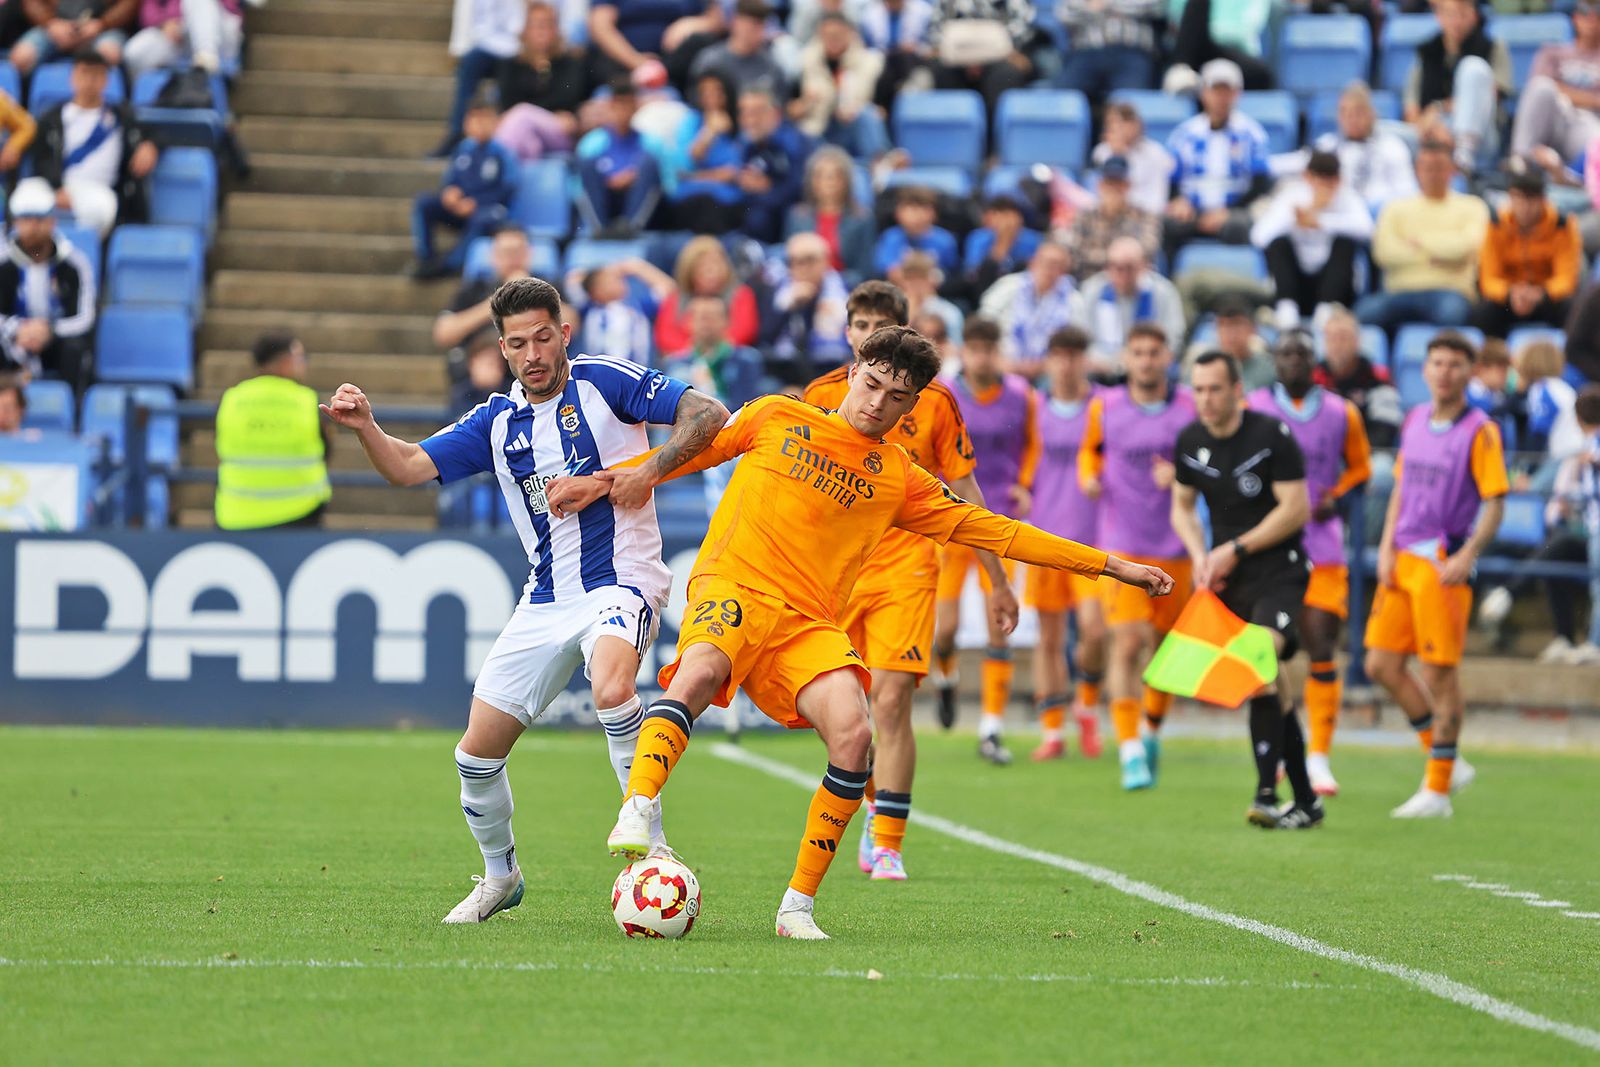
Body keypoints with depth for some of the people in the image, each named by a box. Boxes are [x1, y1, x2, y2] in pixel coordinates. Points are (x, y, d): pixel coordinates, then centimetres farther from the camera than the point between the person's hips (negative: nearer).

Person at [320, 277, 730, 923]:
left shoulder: (605, 382, -5)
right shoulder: (498, 420, 9)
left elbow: (707, 414, -10)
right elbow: (409, 467, 5)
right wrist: (365, 428, -13)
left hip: (620, 582, -6)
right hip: (545, 599, 6)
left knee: (612, 688, -38)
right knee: (477, 754, 3)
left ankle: (652, 848, -28)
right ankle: (500, 876, 28)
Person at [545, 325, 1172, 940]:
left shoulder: (898, 479, 16)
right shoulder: (777, 418, 11)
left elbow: (991, 530, 18)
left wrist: (1109, 565, 16)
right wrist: (605, 481, 15)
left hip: (808, 624, 3)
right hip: (732, 588, -2)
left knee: (854, 735, -23)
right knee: (700, 672, -38)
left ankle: (798, 905, -12)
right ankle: (636, 814, -50)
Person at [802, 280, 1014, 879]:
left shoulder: (933, 399, 1)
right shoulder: (821, 396, 5)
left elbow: (964, 494, 6)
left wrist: (998, 582, 6)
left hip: (905, 567, -2)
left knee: (891, 701, -14)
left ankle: (887, 843, -9)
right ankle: (877, 811, 29)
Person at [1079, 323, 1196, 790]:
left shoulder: (1190, 409, -1)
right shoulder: (1104, 408, 2)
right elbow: (1090, 448, 19)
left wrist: (1179, 474, -15)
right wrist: (1089, 477, -2)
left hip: (1173, 548, 1)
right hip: (1121, 545, -1)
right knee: (1127, 642, -15)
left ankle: (1152, 733, 34)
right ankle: (1130, 751, -16)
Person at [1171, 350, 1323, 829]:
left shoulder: (1272, 435, -12)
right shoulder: (1190, 442, 5)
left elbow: (1296, 509, -13)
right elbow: (1183, 506, 18)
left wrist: (1236, 549, -14)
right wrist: (1200, 555, 0)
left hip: (1277, 572, -6)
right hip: (1226, 580, 6)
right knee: (1270, 687, 8)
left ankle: (1266, 795, -27)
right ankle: (1306, 801, 17)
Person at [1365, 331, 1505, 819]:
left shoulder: (1480, 431, -8)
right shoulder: (1414, 420, 11)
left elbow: (1495, 503, -9)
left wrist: (1468, 556, -20)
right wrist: (1386, 547, 8)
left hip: (1445, 563, -7)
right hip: (1402, 558, 7)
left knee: (1440, 671, -4)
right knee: (1381, 664, 5)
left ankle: (1437, 789, 5)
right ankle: (1447, 761, 19)